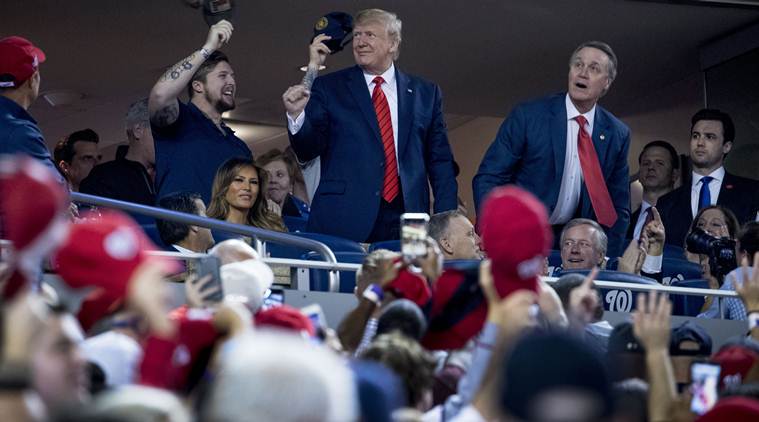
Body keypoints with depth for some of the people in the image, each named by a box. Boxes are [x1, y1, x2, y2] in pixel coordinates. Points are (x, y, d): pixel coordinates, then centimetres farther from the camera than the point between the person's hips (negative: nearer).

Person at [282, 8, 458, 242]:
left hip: (406, 223, 2)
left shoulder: (426, 93, 12)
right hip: (344, 222, -1)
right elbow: (308, 151, 3)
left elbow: (440, 161, 13)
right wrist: (296, 115, -17)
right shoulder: (329, 88, 7)